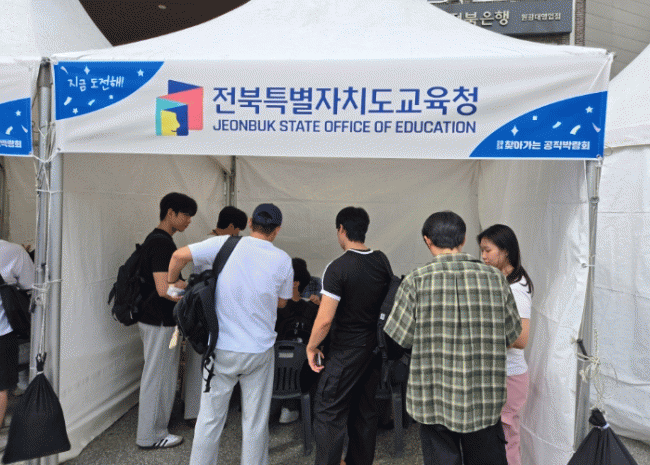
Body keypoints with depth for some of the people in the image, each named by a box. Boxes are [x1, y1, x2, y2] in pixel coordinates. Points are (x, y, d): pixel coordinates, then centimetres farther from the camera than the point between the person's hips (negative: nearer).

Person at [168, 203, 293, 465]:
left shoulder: (224, 245, -7)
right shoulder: (282, 260, -5)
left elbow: (180, 255, -8)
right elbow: (281, 302, 7)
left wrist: (171, 282, 9)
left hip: (222, 349, 1)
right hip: (259, 350, 0)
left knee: (210, 418, 14)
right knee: (255, 421, 13)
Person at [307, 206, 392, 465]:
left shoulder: (338, 268, -19)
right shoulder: (382, 261, 2)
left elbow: (325, 320, -22)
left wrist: (311, 347, -6)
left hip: (346, 352, -7)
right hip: (375, 347, 7)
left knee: (329, 412, 3)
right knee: (365, 410, 18)